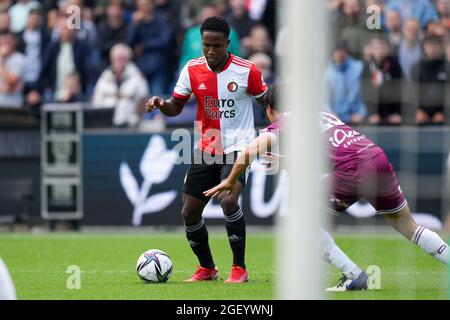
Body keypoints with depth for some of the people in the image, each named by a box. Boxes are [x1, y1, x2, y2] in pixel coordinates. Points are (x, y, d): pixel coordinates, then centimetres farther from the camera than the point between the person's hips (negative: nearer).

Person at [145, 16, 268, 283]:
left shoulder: (246, 71, -11)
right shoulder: (192, 69, -2)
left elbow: (268, 103, 2)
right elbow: (176, 108, 5)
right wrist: (161, 104, -17)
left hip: (237, 148, -4)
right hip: (206, 149, 4)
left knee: (228, 200, -27)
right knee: (189, 212, 2)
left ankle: (240, 268, -11)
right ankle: (207, 269, 24)